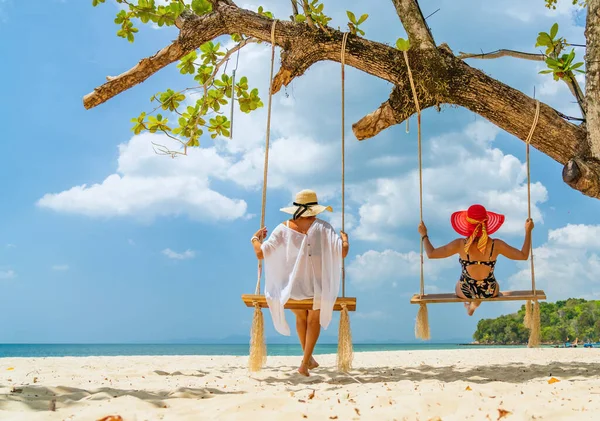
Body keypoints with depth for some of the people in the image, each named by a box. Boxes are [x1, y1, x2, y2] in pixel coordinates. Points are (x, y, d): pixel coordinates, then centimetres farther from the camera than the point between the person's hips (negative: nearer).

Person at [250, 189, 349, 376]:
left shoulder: (283, 229, -5)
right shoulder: (322, 227, -8)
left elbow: (261, 253, -9)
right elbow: (343, 252, -16)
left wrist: (255, 239, 12)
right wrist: (344, 238, 7)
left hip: (292, 288, 1)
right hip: (317, 288, -1)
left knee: (301, 318, 33)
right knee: (314, 320, 29)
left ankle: (308, 358, 45)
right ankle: (304, 363, 21)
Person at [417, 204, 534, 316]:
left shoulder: (461, 244, -25)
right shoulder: (496, 244, -23)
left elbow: (431, 254, -19)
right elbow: (524, 255, -12)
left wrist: (424, 235, -5)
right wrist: (528, 231, -4)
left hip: (465, 291, -2)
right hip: (491, 292, 2)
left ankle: (471, 303, 60)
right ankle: (473, 305, 64)